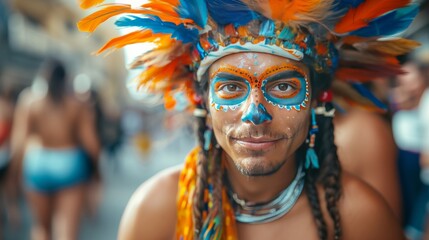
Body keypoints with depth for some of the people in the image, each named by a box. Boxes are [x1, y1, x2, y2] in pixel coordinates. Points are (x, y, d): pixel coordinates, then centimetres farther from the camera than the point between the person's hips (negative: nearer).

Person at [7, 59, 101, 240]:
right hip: (70, 166, -1)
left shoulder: (29, 100, -4)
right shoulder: (78, 105, -4)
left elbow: (19, 140, -8)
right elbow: (91, 143, -8)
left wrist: (15, 169, 5)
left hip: (37, 164, 1)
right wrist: (94, 165, 10)